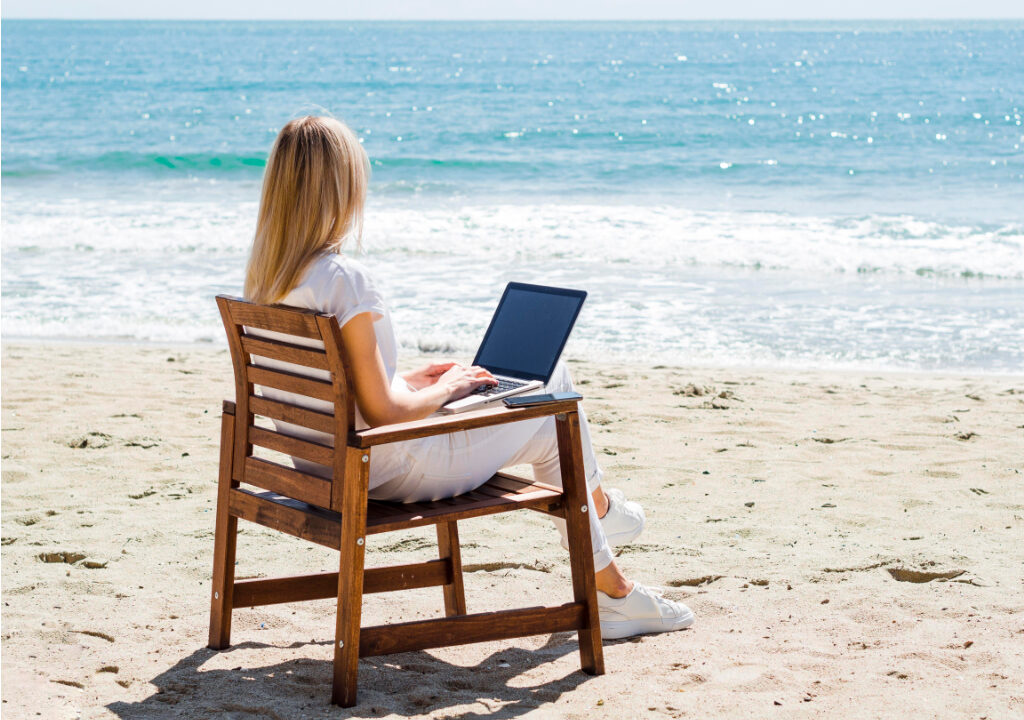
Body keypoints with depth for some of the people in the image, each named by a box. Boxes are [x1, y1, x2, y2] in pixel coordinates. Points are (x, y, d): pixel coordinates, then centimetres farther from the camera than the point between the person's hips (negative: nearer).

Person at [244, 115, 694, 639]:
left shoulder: (266, 276, -1)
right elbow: (381, 414, -26)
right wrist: (445, 389, -8)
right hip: (383, 471, -9)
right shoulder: (345, 280, -28)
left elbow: (331, 386, 9)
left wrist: (410, 380, 11)